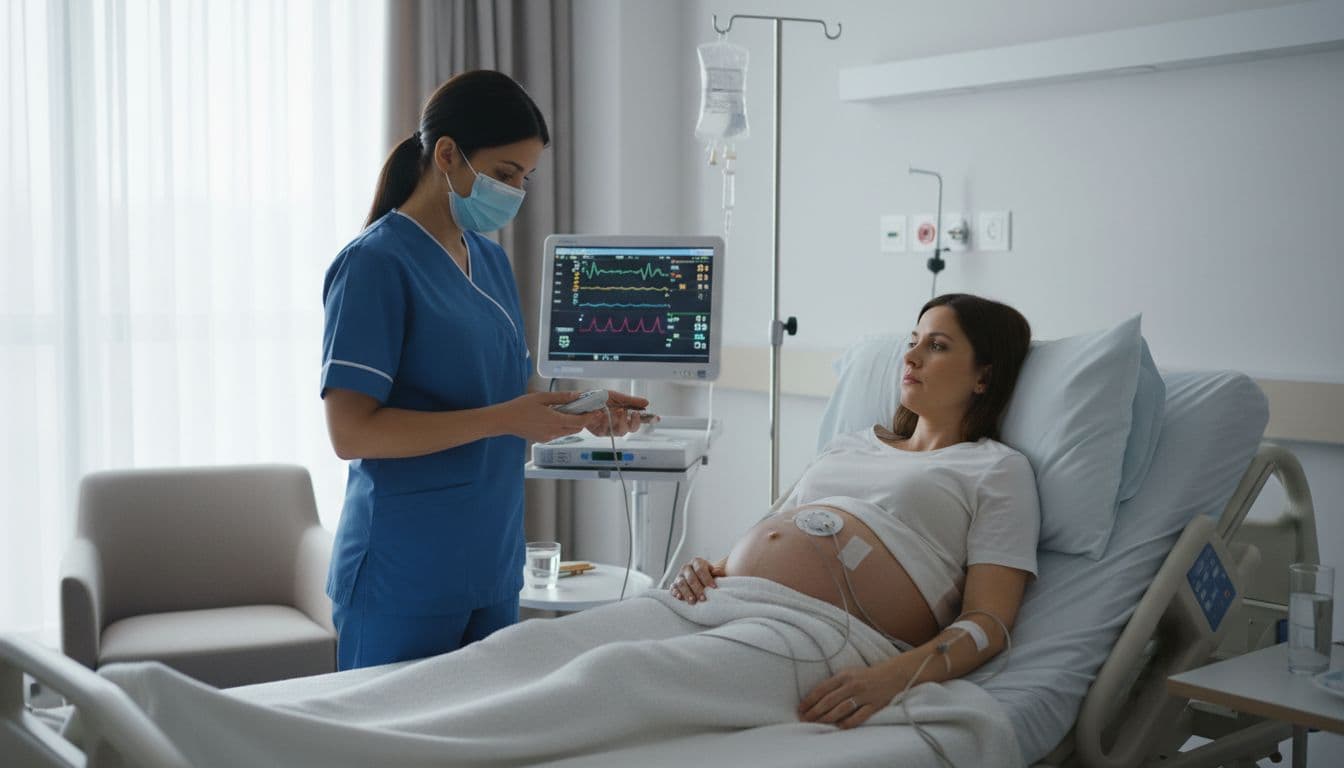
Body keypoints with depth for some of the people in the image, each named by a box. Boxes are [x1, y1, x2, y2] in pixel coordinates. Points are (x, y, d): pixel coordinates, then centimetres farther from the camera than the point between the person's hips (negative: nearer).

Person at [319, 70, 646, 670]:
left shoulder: (491, 261, 12)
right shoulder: (376, 263, -12)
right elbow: (351, 431, -18)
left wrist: (579, 410, 0)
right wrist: (502, 420, -22)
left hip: (492, 570, 8)